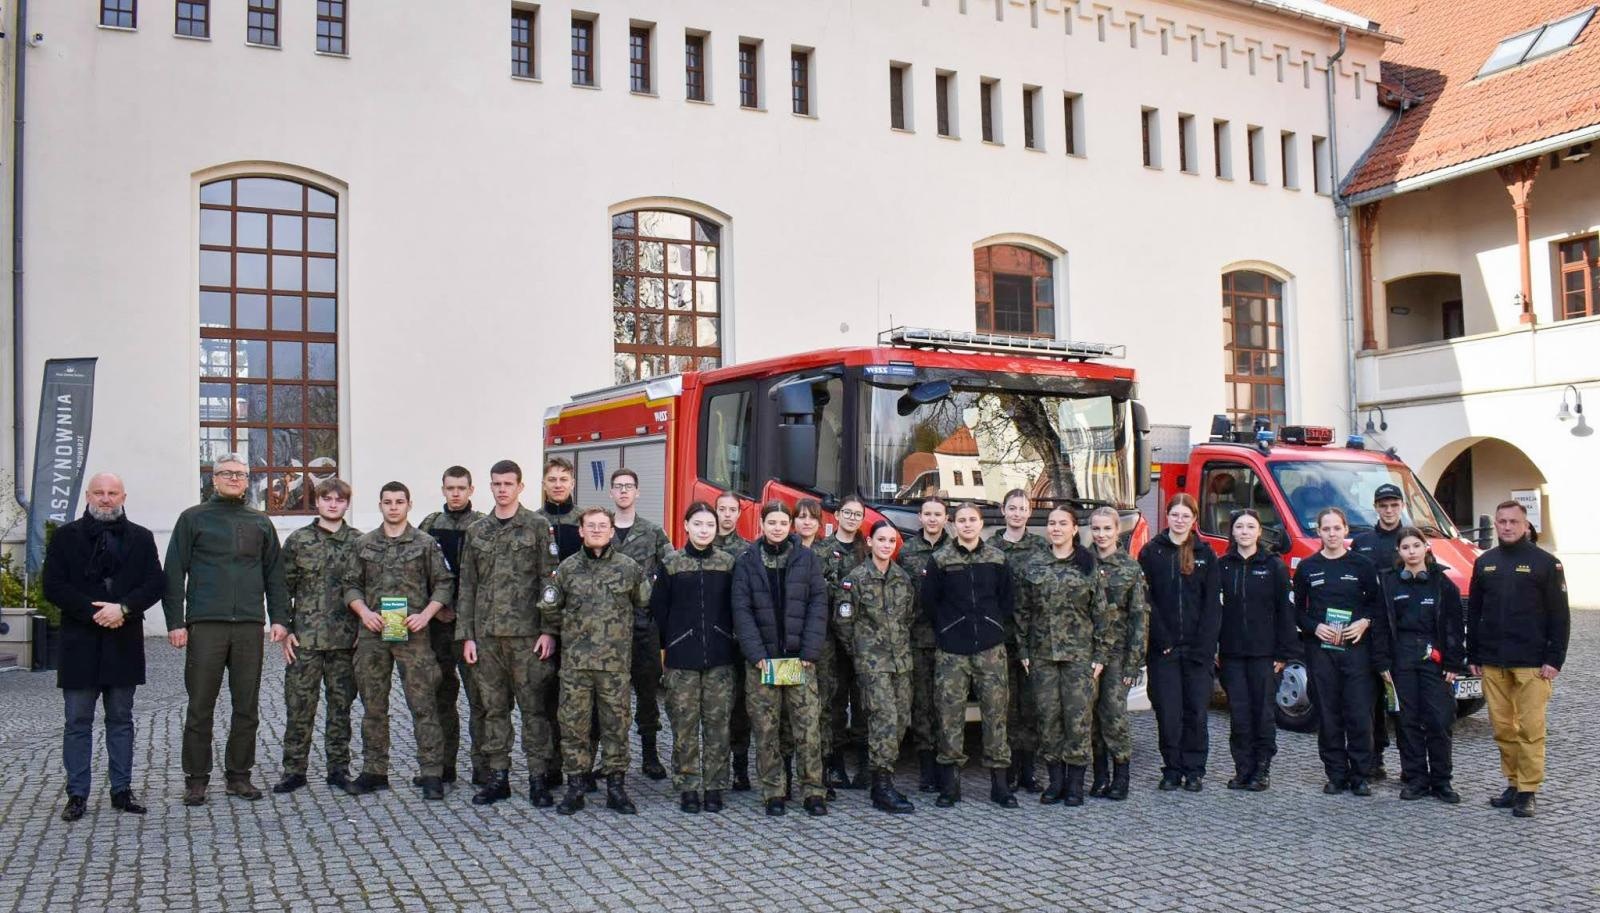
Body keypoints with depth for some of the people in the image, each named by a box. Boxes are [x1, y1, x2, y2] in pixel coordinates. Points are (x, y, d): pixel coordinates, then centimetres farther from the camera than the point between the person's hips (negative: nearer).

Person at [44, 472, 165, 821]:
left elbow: (156, 583, 1)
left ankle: (122, 789, 15)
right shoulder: (66, 537, 5)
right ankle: (77, 794, 9)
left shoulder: (141, 538, 8)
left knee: (121, 720, 9)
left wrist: (124, 608, -15)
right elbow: (54, 586, -3)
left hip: (124, 641, 1)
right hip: (80, 643, -1)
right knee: (78, 722, 2)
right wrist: (93, 612, -15)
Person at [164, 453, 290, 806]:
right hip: (205, 625, -3)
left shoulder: (260, 523, 14)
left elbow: (274, 574, 17)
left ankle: (239, 774, 16)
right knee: (200, 707, 1)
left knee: (247, 707, 6)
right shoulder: (193, 519, 6)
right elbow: (174, 574, 3)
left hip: (249, 625, 3)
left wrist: (279, 618, 8)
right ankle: (196, 778, 11)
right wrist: (175, 622, -4)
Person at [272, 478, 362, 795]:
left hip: (345, 639, 1)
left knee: (341, 705, 8)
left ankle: (339, 768, 17)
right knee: (298, 706, 1)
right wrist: (284, 631, -2)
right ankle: (294, 770, 12)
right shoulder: (298, 540, 4)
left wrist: (365, 631, 2)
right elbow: (284, 588, 4)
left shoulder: (359, 542, 5)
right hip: (305, 639, -1)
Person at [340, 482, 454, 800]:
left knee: (424, 705, -6)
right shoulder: (363, 545, 12)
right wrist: (363, 611, -5)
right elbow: (351, 585, 12)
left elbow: (444, 583, 3)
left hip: (412, 634, -3)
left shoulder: (426, 544, 4)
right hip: (372, 634, 3)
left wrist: (425, 615, -10)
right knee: (373, 707, 9)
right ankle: (374, 771, 19)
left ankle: (431, 773, -2)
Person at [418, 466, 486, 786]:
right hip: (436, 624, 4)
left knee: (478, 697, -5)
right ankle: (443, 765, 19)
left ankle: (483, 766, 0)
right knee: (442, 696, 11)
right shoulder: (428, 526, 11)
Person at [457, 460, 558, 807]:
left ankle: (538, 778, 6)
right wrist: (466, 635, 5)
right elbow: (466, 585, 12)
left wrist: (548, 630, -9)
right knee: (493, 708, 9)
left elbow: (548, 580, -2)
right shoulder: (477, 531, 12)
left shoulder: (538, 527, 1)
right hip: (486, 634, 4)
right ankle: (496, 777, 17)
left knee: (533, 706, -1)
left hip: (526, 633, -4)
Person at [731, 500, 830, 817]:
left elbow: (818, 604, 2)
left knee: (807, 726, -4)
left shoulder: (806, 558, 5)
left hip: (799, 657, 0)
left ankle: (814, 790, 4)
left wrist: (809, 651, -7)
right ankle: (773, 792, 11)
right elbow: (741, 609, 0)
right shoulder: (747, 561, 5)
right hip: (761, 658, 0)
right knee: (765, 728, 2)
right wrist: (756, 653, -9)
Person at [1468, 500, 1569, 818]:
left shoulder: (1545, 562, -1)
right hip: (1492, 663, 4)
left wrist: (1554, 659, -8)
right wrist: (1473, 655, 11)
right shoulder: (1484, 563, 11)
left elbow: (1559, 615, -3)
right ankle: (1513, 783, 18)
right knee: (1502, 728, 7)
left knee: (1530, 729, -3)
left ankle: (1528, 792, 3)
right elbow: (1473, 612, 15)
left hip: (1532, 663, -4)